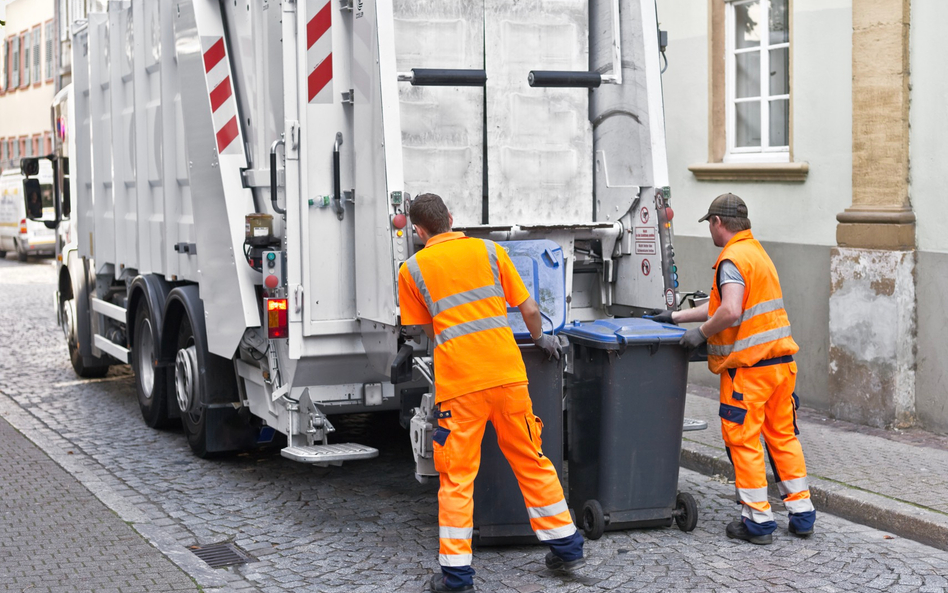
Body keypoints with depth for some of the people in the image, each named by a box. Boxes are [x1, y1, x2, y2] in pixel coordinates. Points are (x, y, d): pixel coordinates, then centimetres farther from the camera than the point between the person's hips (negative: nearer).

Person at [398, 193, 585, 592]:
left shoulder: (412, 269, 5)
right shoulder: (489, 251, 8)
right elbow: (529, 309, 10)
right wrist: (539, 339, 29)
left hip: (458, 382, -2)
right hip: (507, 373, 2)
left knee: (456, 476, 4)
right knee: (532, 462, 15)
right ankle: (566, 548, 23)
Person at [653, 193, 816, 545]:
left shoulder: (733, 259, -12)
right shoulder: (758, 252, 19)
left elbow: (730, 312, -27)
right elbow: (722, 305, 25)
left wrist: (701, 333, -12)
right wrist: (677, 317, 27)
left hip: (749, 365, -9)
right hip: (782, 359, 9)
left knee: (743, 441, 0)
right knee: (783, 436, 14)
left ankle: (758, 521, 4)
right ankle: (802, 514, 17)